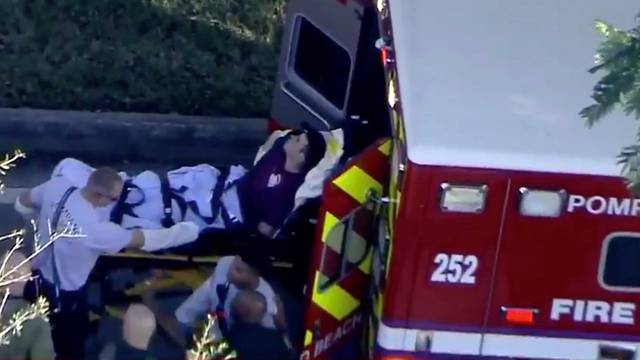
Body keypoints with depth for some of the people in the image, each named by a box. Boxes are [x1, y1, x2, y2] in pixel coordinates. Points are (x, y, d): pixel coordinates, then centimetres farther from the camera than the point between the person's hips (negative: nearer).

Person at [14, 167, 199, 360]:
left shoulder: (57, 186, -21)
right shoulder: (95, 229, -38)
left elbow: (21, 204, -2)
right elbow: (143, 239, -25)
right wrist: (186, 231, -14)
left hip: (40, 275, 6)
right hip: (65, 293, -6)